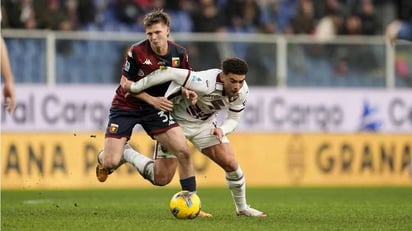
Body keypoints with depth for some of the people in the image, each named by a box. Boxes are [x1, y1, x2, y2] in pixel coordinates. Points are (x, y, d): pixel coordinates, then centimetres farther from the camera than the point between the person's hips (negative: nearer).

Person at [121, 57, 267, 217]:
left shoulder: (242, 91, -17)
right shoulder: (206, 84, -39)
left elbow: (233, 118, -2)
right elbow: (170, 73, -36)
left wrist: (221, 130, -25)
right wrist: (134, 87, -30)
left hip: (205, 123, 5)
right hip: (177, 121, -5)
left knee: (230, 164, -5)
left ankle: (242, 208, 18)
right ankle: (124, 153, 17)